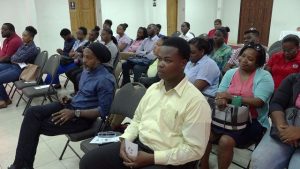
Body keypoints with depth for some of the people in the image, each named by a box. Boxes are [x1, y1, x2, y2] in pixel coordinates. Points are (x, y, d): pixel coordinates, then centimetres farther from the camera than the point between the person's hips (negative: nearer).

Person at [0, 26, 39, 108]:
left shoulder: (32, 49, -16)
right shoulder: (24, 44, 10)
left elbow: (19, 59, -16)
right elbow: (13, 57, 14)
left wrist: (13, 58, 3)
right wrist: (15, 58, -7)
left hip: (20, 70, -10)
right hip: (13, 65, 10)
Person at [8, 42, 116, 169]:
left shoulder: (105, 80, -21)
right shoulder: (87, 70, 7)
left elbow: (103, 111, -22)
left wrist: (74, 113, -24)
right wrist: (70, 99, 2)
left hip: (83, 117, -9)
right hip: (72, 105, 9)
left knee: (37, 126, -13)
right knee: (32, 112, -9)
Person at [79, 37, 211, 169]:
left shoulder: (196, 101, -14)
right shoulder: (152, 89, 8)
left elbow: (195, 149, -16)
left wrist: (151, 158, -19)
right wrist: (125, 140, -3)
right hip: (137, 145, 6)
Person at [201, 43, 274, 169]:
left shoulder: (264, 76, -8)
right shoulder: (230, 73, 7)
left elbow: (258, 102, -19)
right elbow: (219, 93, 3)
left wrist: (230, 96, -21)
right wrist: (221, 99, -23)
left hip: (253, 122, -4)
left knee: (225, 141, -27)